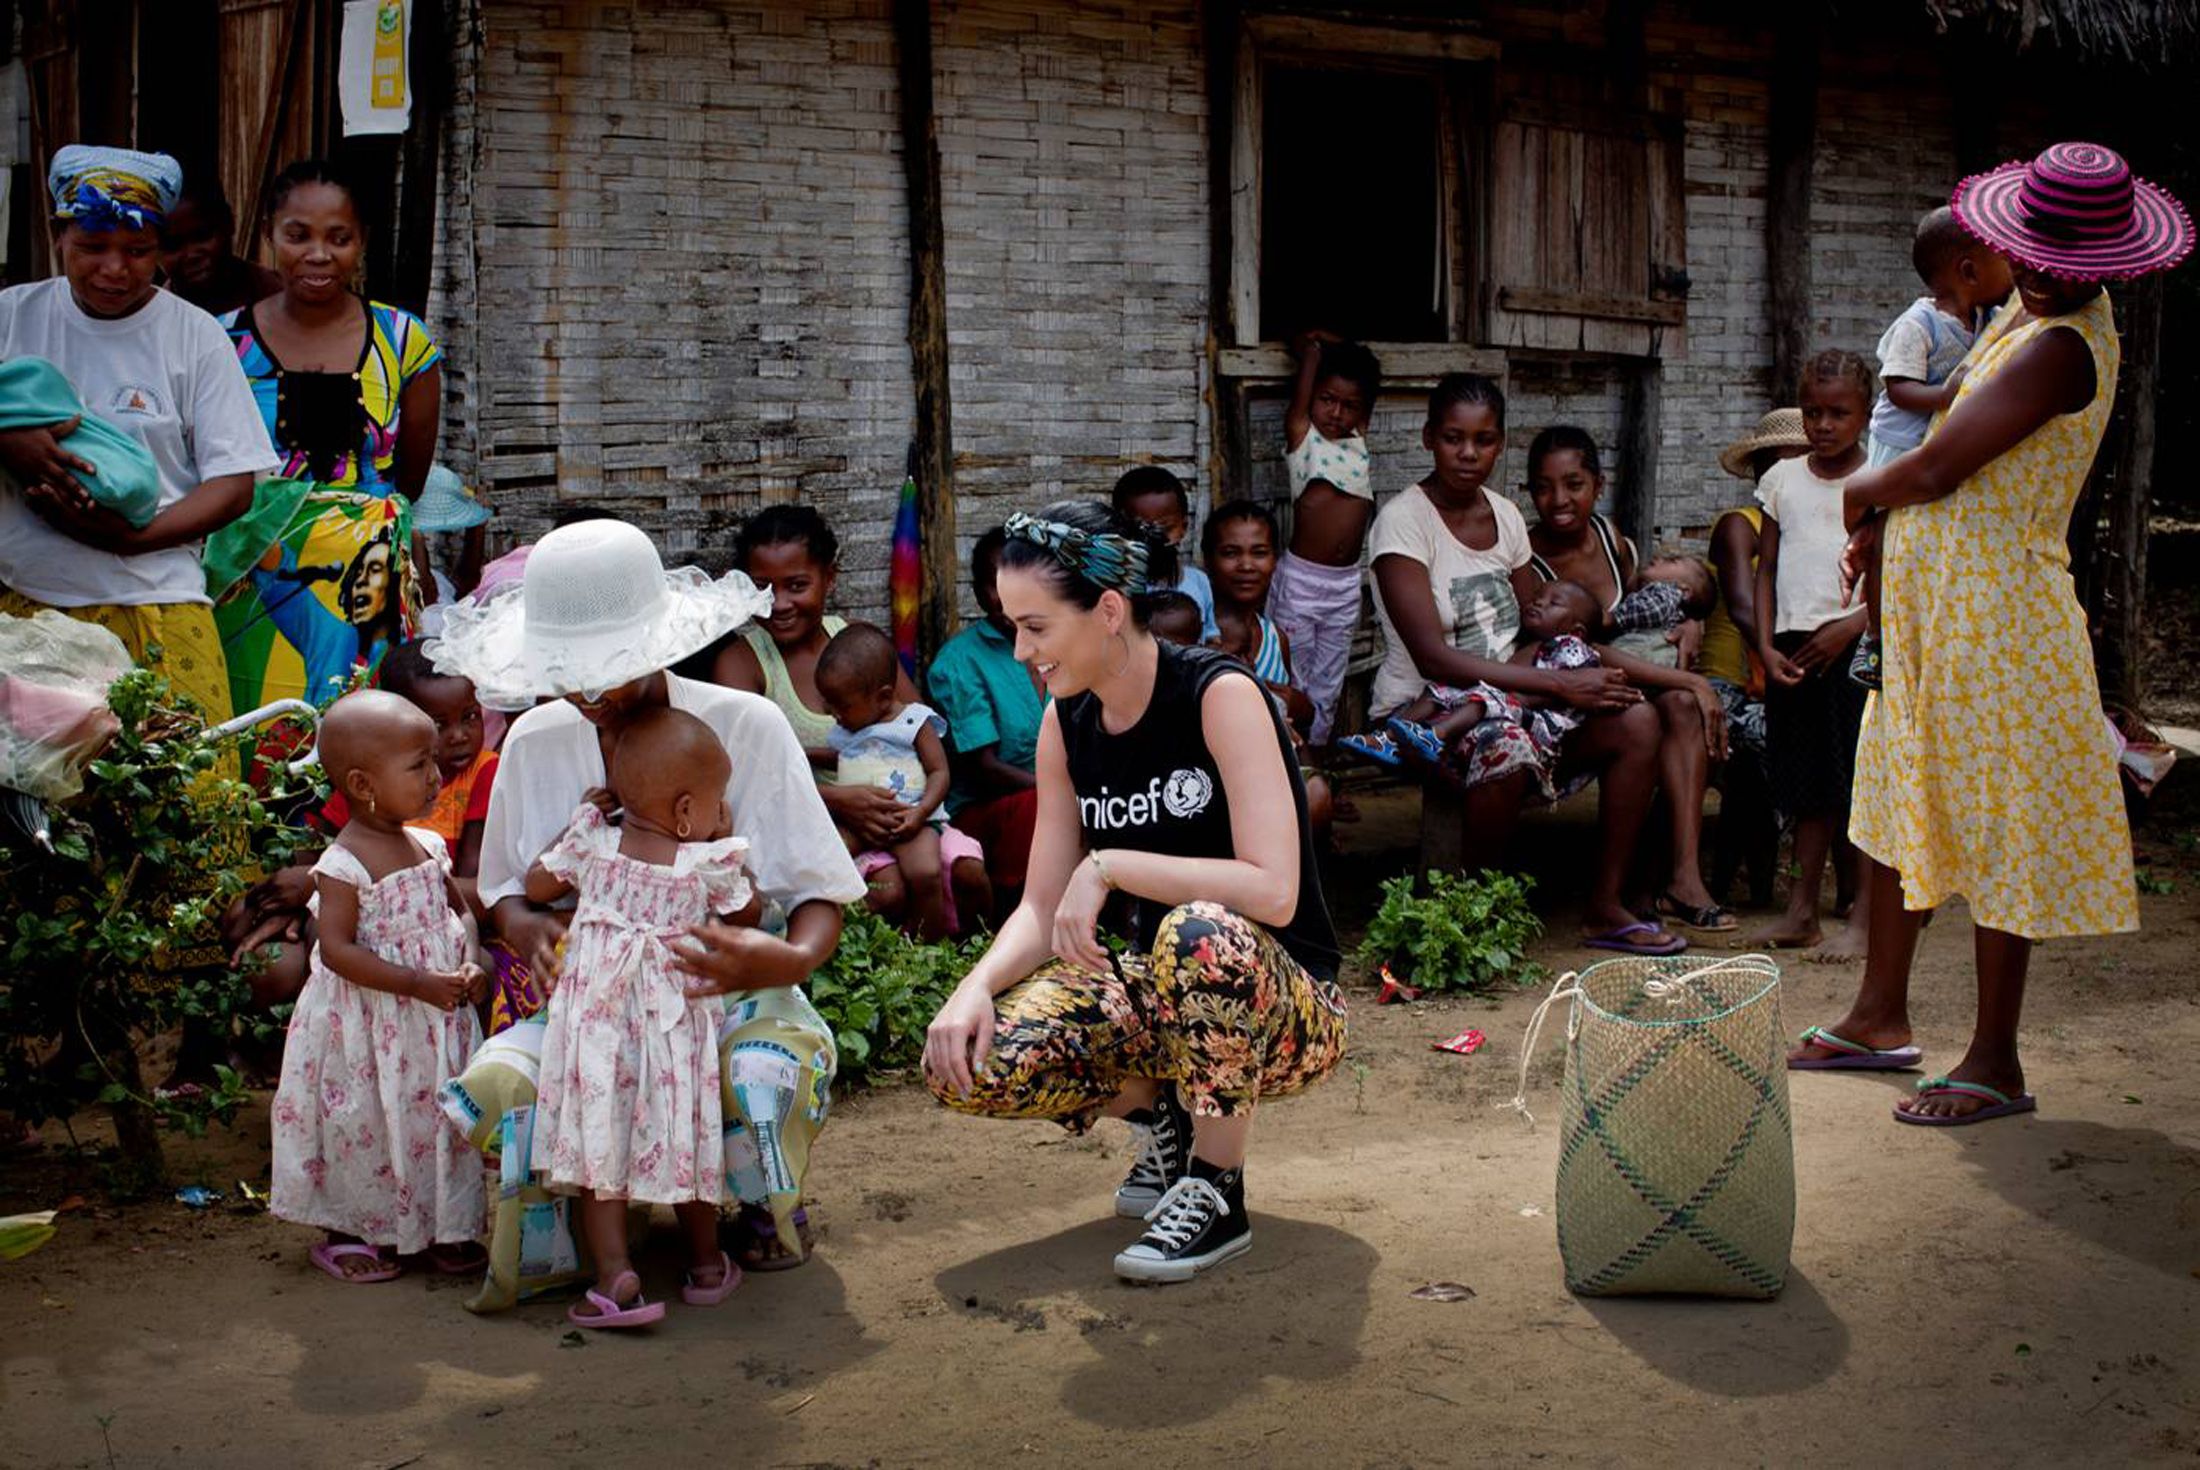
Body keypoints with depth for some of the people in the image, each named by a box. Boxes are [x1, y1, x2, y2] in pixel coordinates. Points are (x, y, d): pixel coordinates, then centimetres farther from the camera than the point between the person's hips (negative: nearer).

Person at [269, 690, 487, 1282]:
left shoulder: (427, 846, 3)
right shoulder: (345, 866, -18)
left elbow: (459, 909, 15)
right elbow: (337, 949, -22)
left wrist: (472, 965, -4)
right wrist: (419, 983, -26)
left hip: (436, 1020, 6)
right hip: (365, 1028, -6)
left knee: (442, 1115, 11)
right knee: (363, 1124, 4)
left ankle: (442, 1226, 27)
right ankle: (344, 1232, 22)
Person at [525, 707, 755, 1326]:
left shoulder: (590, 840, -4)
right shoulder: (711, 864, -9)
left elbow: (535, 886, 12)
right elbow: (745, 915, 9)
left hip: (594, 1017, 0)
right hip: (673, 1021, 0)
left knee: (598, 1140, 3)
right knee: (679, 1137, 15)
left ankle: (615, 1275, -6)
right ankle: (706, 1263, 29)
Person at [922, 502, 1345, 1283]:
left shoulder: (1218, 694, -18)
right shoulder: (1066, 723, 1)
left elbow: (1273, 891, -28)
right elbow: (1044, 909, 1)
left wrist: (1108, 867, -28)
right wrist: (976, 986, -18)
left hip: (1286, 1004, -6)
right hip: (1162, 990, 6)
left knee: (1201, 933, -41)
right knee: (967, 1058, -18)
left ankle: (1218, 1193, -16)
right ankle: (1163, 1116, 9)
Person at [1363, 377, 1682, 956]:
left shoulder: (1505, 515, 9)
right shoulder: (1403, 520, -13)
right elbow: (1434, 658, -22)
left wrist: (1586, 669, -13)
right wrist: (1559, 683, -24)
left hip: (1510, 697, 7)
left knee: (1636, 721, -14)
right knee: (1508, 746, -38)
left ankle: (1606, 906, -5)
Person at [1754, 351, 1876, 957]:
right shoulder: (1783, 478, 11)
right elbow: (1766, 569, 12)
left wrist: (1854, 624, -16)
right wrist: (1766, 646, 2)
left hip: (1857, 646, -4)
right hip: (1792, 647, 4)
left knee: (1861, 785, -4)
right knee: (1808, 787, 9)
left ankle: (1864, 919, 2)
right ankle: (1801, 913, 14)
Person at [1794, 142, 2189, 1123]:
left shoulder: (2061, 346, -20)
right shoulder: (2030, 317, 11)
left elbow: (1937, 468, -21)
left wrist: (1863, 493, -1)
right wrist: (1884, 525, 10)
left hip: (1992, 609, -10)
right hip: (1933, 599, 10)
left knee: (2001, 829, -1)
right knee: (1903, 798, 17)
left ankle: (1996, 1063, 9)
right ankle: (1883, 1016, 31)